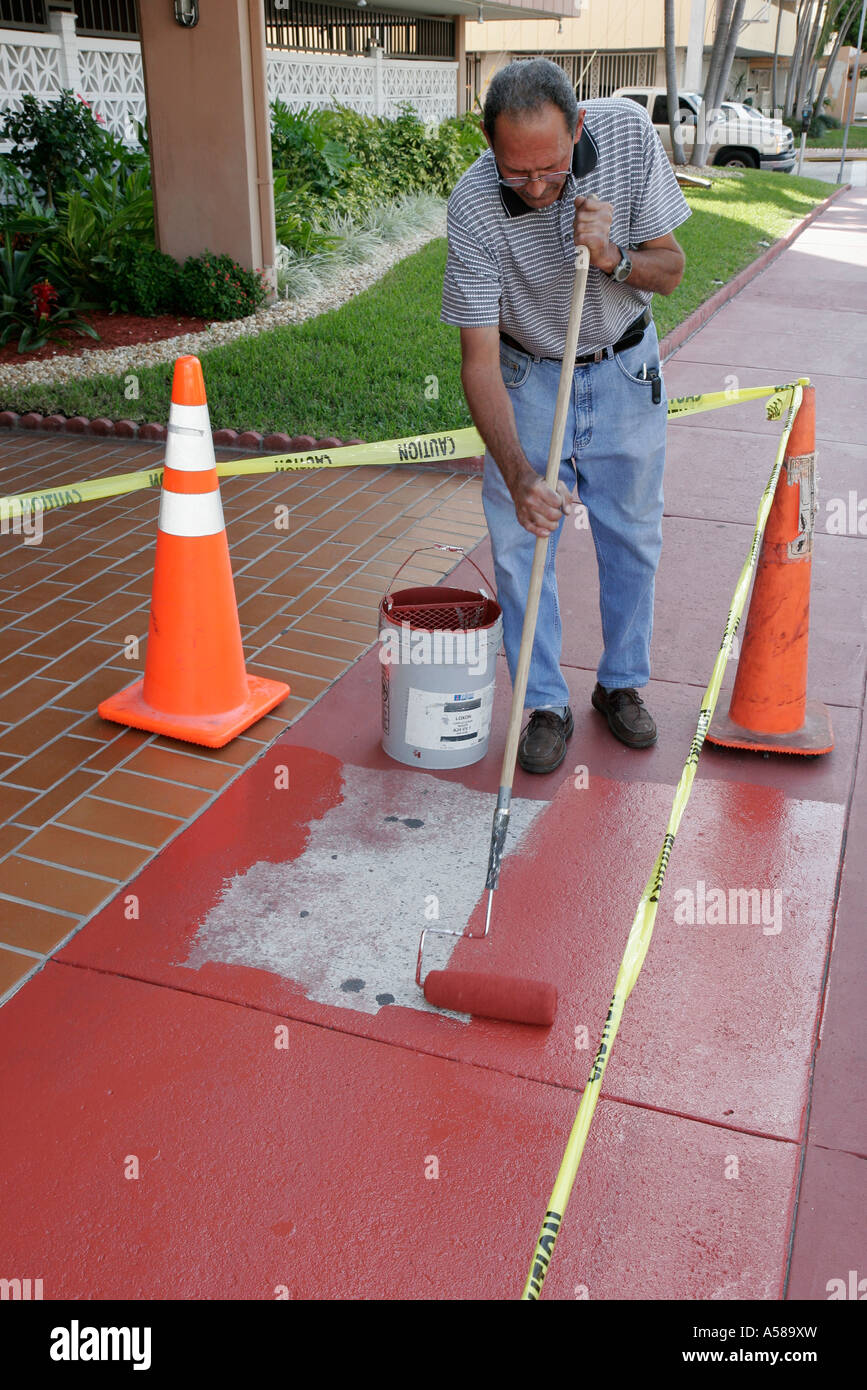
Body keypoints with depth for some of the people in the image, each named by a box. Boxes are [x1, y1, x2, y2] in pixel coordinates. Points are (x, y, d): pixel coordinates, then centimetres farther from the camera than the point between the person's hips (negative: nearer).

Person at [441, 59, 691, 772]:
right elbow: (479, 360, -29)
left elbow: (670, 270, -10)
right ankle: (547, 704, 12)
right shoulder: (474, 206, -28)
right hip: (529, 373, -1)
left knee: (632, 537, 9)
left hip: (624, 370, 2)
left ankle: (622, 682, 29)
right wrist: (518, 475, -42)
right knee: (519, 539, -6)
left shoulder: (629, 132, -21)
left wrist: (612, 257, -33)